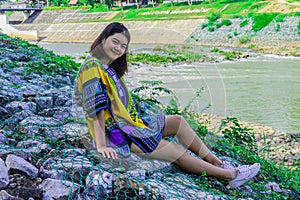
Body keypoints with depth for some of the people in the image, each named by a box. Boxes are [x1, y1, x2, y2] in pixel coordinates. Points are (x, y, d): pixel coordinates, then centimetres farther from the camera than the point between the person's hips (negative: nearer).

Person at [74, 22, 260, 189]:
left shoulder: (109, 66, 10)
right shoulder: (93, 66, -19)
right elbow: (96, 107, -26)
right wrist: (101, 145, -29)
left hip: (129, 119, 10)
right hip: (116, 133, -10)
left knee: (178, 121, 6)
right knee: (175, 151, -14)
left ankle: (219, 163, 9)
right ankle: (231, 175, -8)